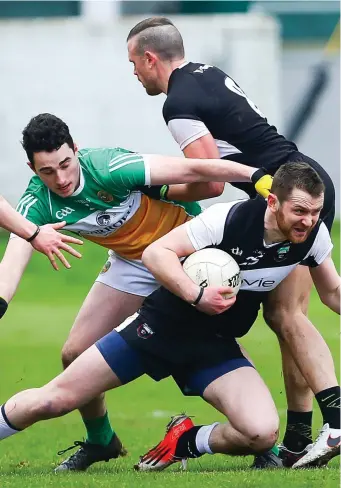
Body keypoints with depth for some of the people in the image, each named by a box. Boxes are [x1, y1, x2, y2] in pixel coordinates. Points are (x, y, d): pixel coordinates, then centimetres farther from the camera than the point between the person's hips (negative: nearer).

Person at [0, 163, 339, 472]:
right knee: (52, 401, -6)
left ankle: (186, 442, 7)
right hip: (161, 328, -4)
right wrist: (196, 296, -34)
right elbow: (155, 253, -21)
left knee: (262, 433, -23)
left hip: (216, 348, 4)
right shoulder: (230, 218, -23)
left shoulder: (313, 234, -9)